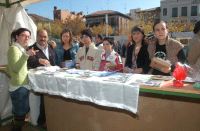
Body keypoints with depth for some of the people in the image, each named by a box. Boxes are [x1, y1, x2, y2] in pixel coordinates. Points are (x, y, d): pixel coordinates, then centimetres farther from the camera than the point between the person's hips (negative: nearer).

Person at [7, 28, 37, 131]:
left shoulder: (21, 49, 16)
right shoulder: (14, 48, -12)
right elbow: (16, 68, -26)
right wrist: (26, 55, -34)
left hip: (22, 86, 10)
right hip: (19, 87, -10)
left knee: (21, 114, 19)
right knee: (20, 115, -3)